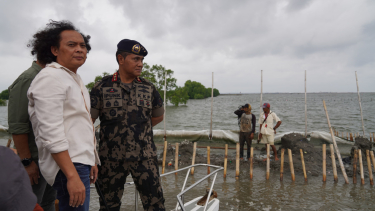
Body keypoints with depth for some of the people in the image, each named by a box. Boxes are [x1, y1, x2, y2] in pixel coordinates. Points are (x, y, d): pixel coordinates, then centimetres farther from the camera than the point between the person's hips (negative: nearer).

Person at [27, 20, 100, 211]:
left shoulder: (75, 78, 15)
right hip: (69, 165, -9)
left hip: (80, 161, 9)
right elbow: (52, 134, -22)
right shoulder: (50, 78, -14)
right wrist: (72, 176, -25)